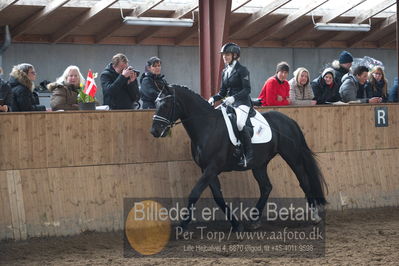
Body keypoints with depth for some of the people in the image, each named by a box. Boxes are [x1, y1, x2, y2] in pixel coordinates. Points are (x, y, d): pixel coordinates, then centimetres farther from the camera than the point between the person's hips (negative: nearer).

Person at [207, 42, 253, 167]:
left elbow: (247, 89, -12)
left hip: (242, 103, -9)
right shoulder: (225, 72, 16)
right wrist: (214, 98, 0)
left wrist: (234, 97, -25)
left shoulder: (242, 70, -5)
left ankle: (249, 156, -27)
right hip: (230, 104, 9)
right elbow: (223, 92, 19)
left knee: (239, 123, -32)